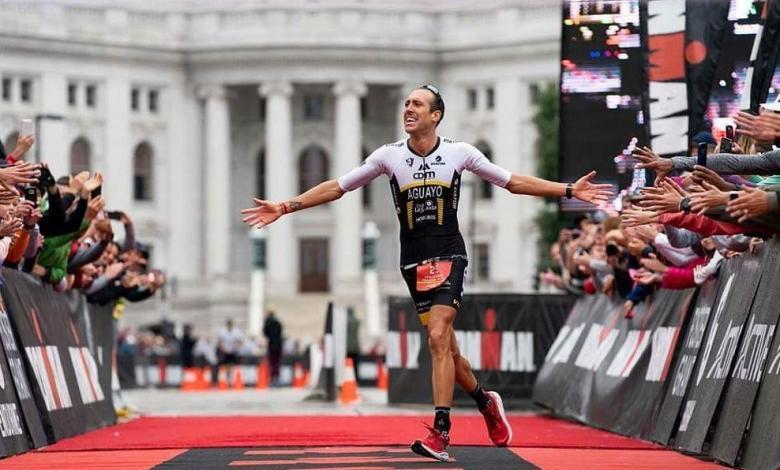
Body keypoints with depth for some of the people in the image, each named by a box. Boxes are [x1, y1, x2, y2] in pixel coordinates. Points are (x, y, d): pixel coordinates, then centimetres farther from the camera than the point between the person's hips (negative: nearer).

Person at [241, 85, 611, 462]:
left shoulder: (459, 153, -3)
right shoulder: (389, 156, 0)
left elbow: (513, 182, 5)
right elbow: (336, 187, 4)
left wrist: (569, 190, 0)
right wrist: (286, 207, -2)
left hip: (449, 256, -3)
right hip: (414, 263, 3)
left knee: (438, 337, -19)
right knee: (445, 345, 6)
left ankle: (440, 434, -19)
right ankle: (485, 402, 33)